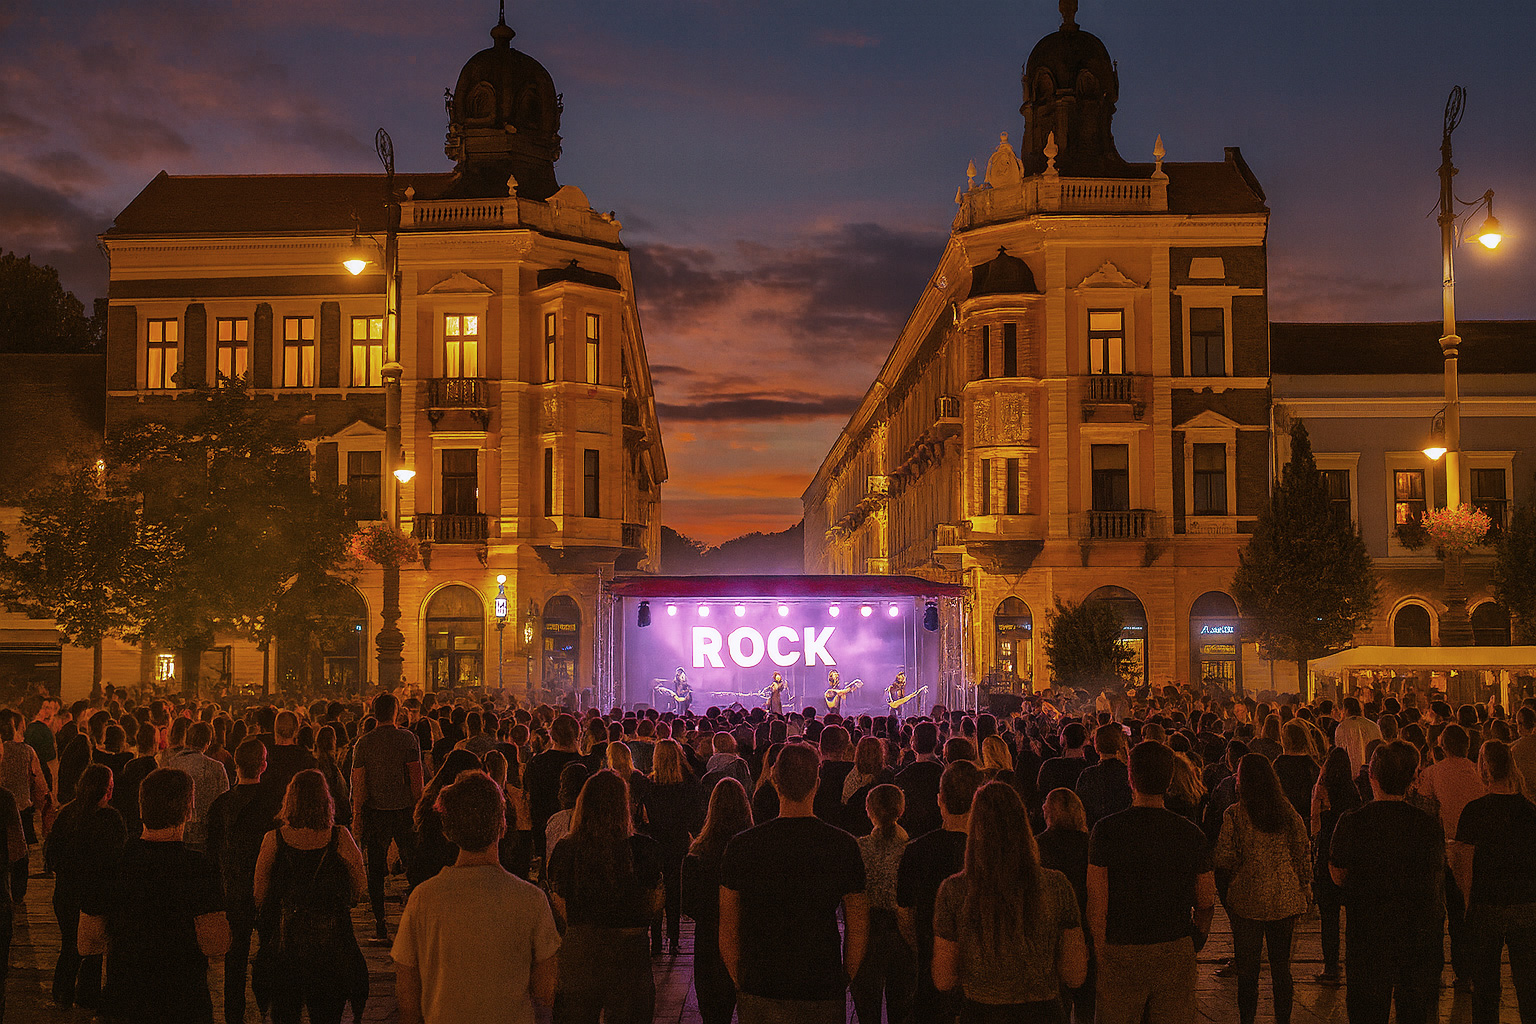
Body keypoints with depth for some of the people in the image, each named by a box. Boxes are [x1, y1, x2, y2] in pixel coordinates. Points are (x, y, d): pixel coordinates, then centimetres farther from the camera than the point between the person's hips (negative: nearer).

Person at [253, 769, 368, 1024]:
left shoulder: (274, 840, -7)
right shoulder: (339, 837, -9)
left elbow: (261, 895, 0)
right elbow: (360, 888, -1)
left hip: (286, 935, 1)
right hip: (331, 936, 0)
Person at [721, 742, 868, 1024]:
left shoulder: (742, 846, -6)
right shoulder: (844, 845, -7)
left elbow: (727, 929, 0)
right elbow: (858, 927, -1)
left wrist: (742, 984, 12)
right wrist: (843, 982, 12)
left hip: (759, 993, 0)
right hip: (822, 993, 0)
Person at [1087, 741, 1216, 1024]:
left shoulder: (1106, 830, -11)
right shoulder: (1191, 833, -3)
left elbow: (1097, 904, -11)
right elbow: (1206, 904, 3)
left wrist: (1099, 953, 1)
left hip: (1121, 954, -2)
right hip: (1176, 953, 2)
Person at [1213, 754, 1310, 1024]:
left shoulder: (1235, 814, -10)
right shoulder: (1287, 811, 0)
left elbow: (1223, 858, -11)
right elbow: (1303, 851, 5)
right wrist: (1304, 886, 16)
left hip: (1248, 898, -3)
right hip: (1285, 898, 3)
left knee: (1247, 970, 6)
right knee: (1281, 966, 14)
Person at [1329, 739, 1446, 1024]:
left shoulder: (1352, 823, -12)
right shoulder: (1430, 825, -9)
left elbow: (1338, 877, 1)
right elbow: (1437, 882, 2)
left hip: (1367, 935, -1)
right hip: (1420, 936, 1)